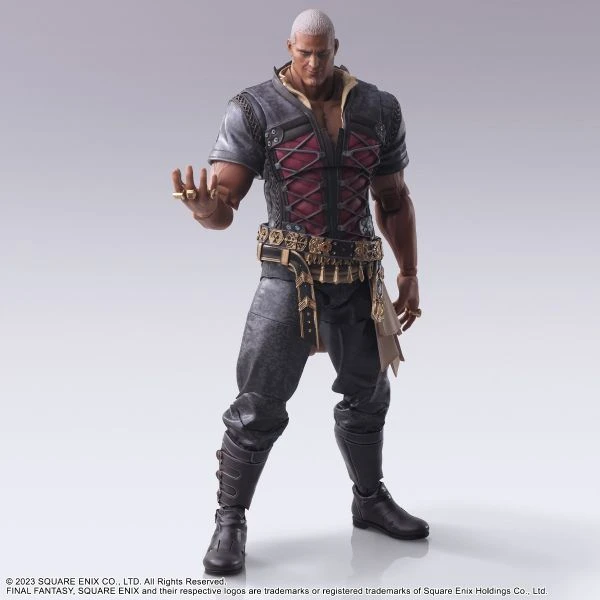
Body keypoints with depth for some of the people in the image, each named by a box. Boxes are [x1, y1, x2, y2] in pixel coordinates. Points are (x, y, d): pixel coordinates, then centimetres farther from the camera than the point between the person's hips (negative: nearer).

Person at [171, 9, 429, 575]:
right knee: (258, 406, -5)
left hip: (360, 279, 4)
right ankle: (229, 521, 14)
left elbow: (394, 200, 14)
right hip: (290, 277, -4)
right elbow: (224, 202, -13)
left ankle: (370, 500, 39)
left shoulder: (379, 110, 6)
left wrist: (409, 275, 11)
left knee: (367, 395, 16)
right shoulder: (255, 110, -6)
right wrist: (204, 207, -38)